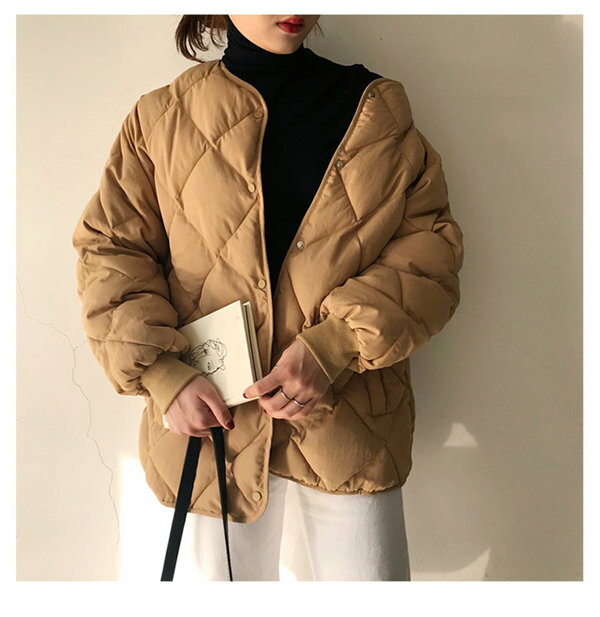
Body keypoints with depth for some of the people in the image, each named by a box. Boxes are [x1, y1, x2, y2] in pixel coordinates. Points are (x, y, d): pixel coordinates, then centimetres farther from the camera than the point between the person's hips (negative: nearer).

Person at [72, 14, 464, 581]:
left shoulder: (378, 109, 5)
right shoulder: (161, 119, 3)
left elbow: (431, 241, -1)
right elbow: (108, 251, 2)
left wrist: (335, 344, -15)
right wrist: (161, 374, -12)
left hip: (349, 415, 1)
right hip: (213, 415, 0)